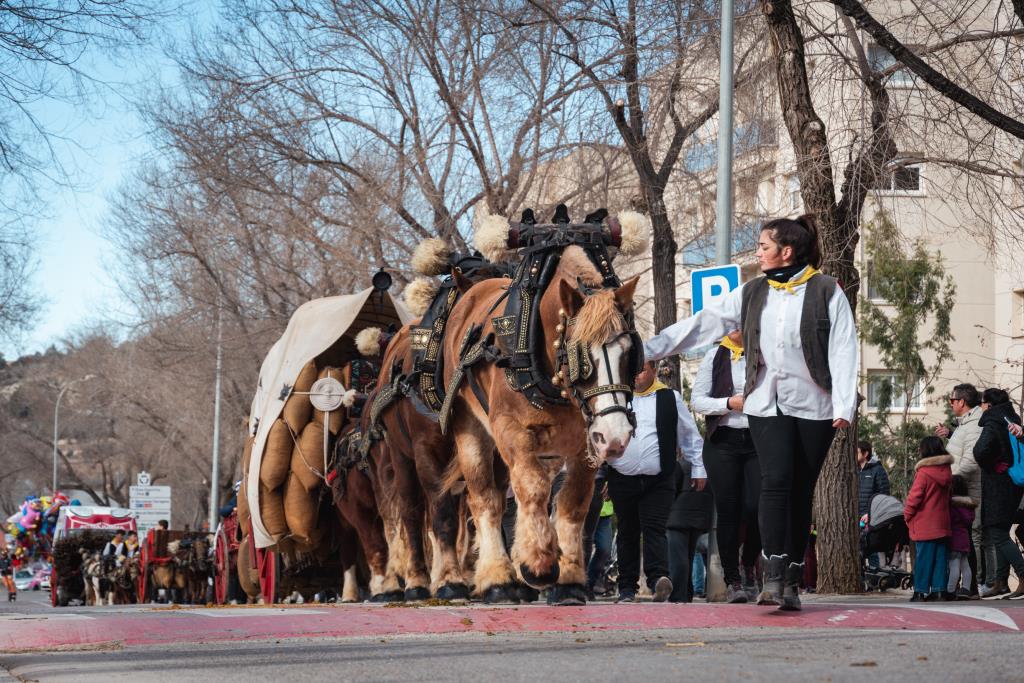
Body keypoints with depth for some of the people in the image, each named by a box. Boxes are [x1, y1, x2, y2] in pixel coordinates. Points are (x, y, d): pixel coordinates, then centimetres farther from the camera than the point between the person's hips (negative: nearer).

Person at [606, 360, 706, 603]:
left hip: (658, 480, -2)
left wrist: (698, 469, 11)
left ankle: (658, 578, -24)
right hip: (622, 480, 2)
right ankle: (627, 587, 10)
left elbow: (690, 435, 13)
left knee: (655, 528, -13)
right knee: (627, 532, 6)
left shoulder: (670, 398, 6)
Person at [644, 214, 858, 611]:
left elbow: (843, 351, -6)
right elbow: (703, 324, 10)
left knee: (801, 492, 2)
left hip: (813, 406, -2)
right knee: (776, 481, -15)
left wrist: (844, 406, -15)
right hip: (766, 403, 2)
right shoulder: (752, 293, 11)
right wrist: (648, 349, 5)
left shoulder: (827, 292, -1)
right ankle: (774, 577, -19)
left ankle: (792, 582, 9)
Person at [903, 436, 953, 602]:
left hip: (924, 526, -6)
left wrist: (907, 514, 0)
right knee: (941, 556, 8)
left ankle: (921, 591, -2)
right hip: (942, 524, 6)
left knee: (923, 558, -2)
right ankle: (939, 589, 7)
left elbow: (914, 497, -14)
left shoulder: (923, 473, -15)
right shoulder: (947, 472, 7)